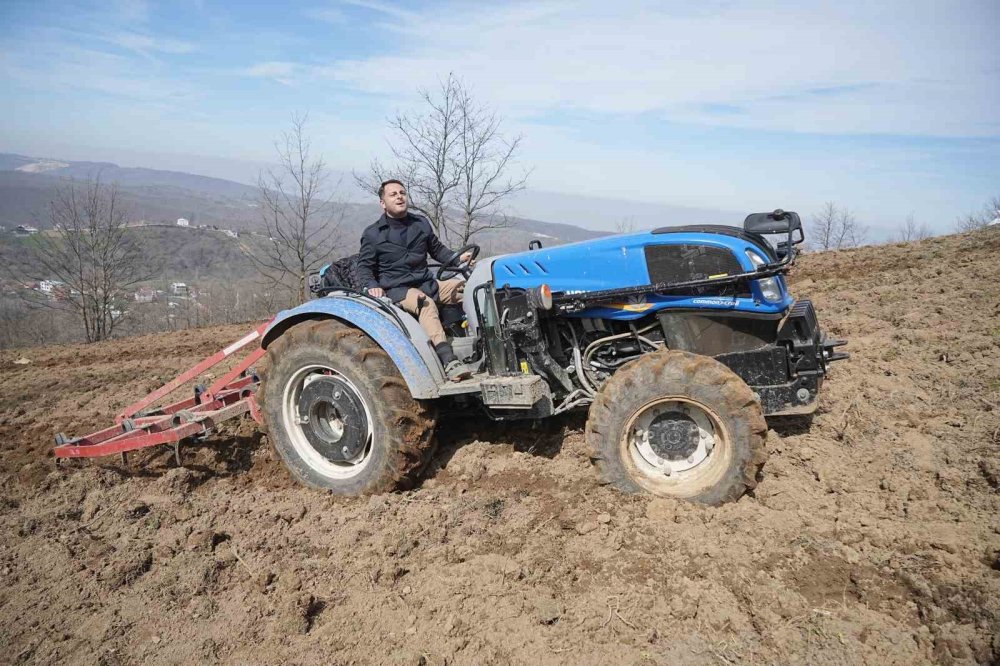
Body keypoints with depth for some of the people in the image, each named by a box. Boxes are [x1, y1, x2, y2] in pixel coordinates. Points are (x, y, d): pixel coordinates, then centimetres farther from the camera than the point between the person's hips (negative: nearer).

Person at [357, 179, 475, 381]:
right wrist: (372, 286, -18)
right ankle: (449, 362, -49)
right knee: (426, 303, -38)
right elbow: (364, 266, 3)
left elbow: (437, 249, 24)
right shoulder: (373, 234, 3)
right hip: (396, 289, -5)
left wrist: (458, 258, 5)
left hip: (427, 283, 6)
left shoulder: (421, 224, 15)